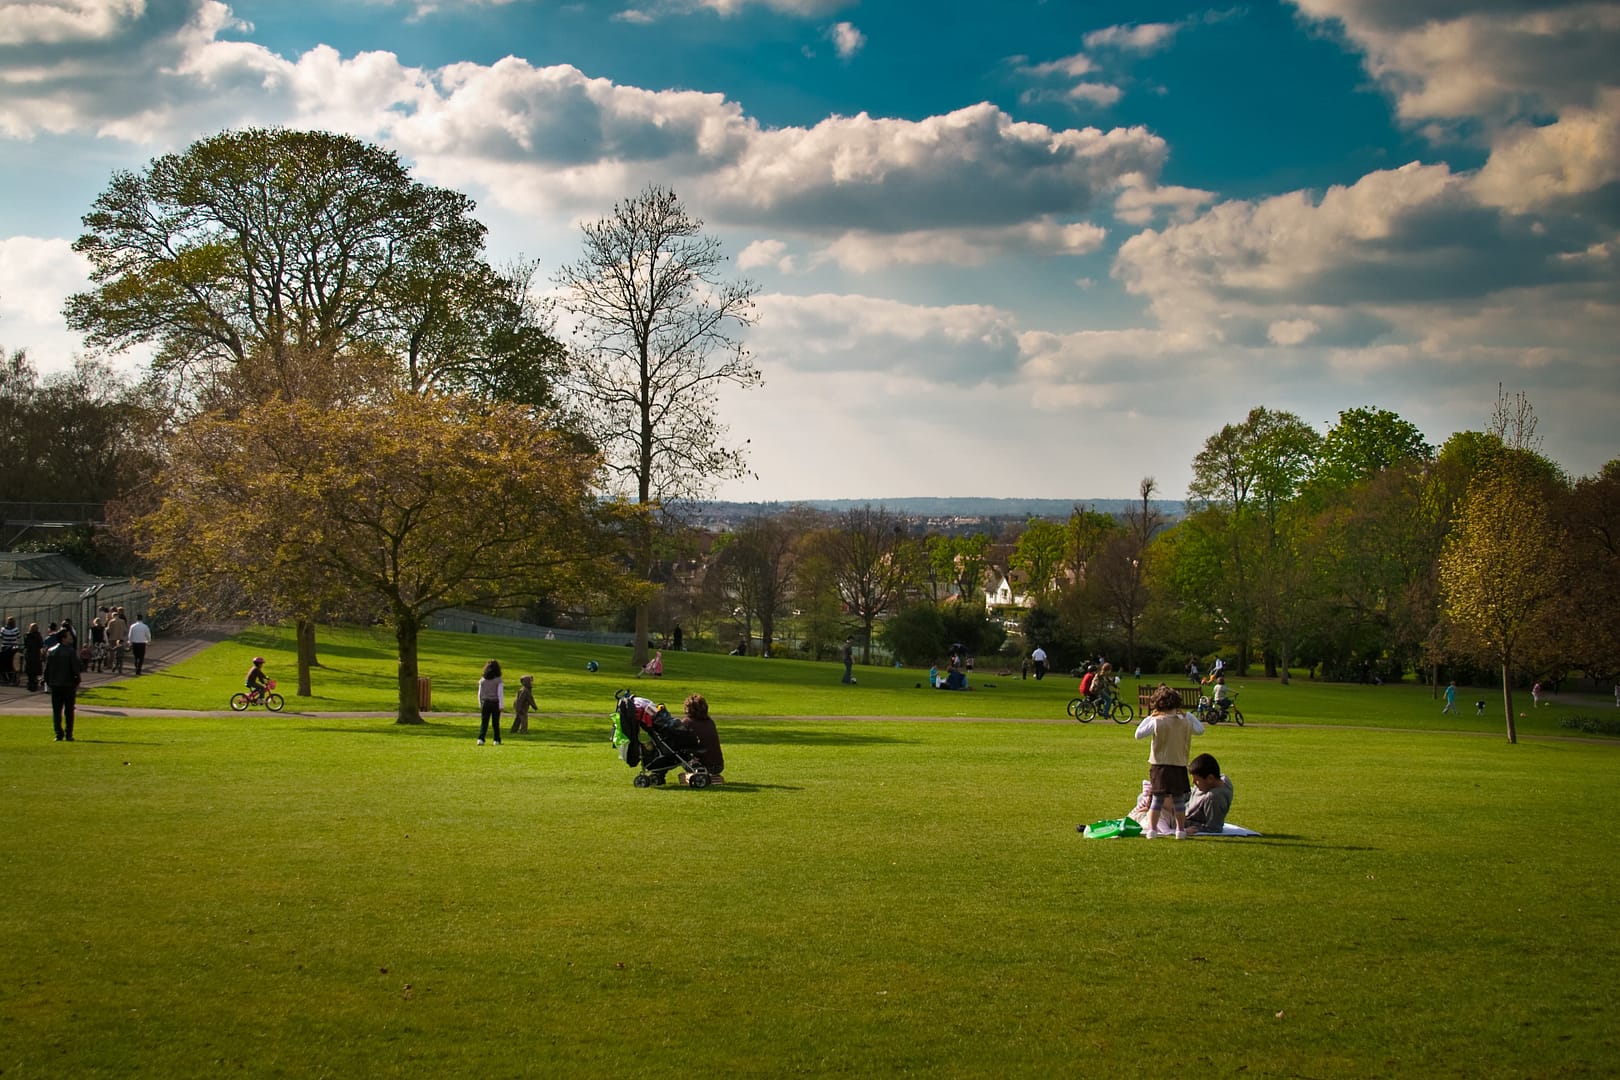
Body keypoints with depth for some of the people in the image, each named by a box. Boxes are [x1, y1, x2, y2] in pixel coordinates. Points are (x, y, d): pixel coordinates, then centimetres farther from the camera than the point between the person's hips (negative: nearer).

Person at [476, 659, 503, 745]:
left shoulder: (482, 680, 2)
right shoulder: (498, 681, -9)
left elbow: (480, 694, 7)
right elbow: (500, 694, -11)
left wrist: (480, 705, 16)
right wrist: (501, 706, -8)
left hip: (485, 703, 2)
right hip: (495, 703, -2)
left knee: (484, 722, 1)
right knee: (495, 723, 9)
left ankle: (481, 739, -14)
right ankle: (497, 740, 17)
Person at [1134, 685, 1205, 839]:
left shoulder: (1156, 722, -12)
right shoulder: (1185, 721, -2)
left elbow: (1138, 734, -7)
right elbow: (1200, 730, 15)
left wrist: (1149, 718, 2)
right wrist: (1189, 715, 22)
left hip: (1159, 766, -2)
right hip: (1179, 766, 2)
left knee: (1157, 799, 4)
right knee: (1179, 800, 11)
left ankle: (1152, 828, -1)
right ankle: (1181, 829, 14)